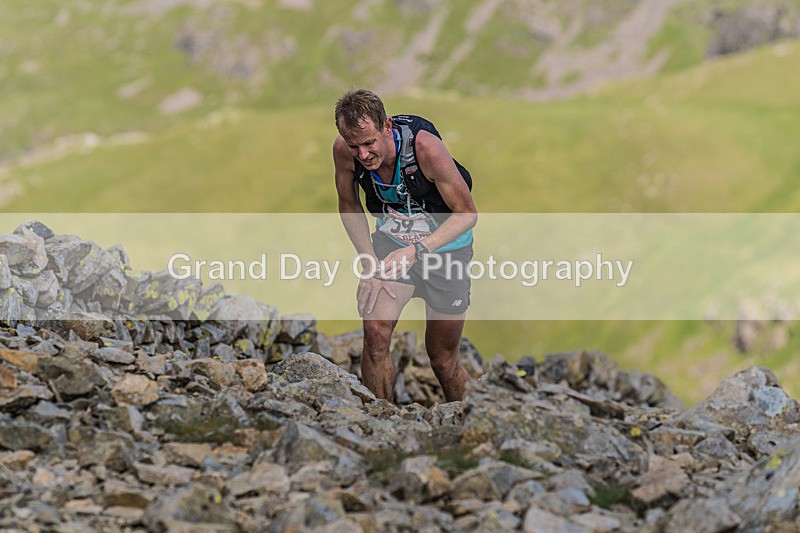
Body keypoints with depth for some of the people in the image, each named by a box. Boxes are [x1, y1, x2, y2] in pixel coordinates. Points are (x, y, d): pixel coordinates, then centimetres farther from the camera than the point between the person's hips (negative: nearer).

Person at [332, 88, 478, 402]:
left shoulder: (424, 145, -31)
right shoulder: (344, 150, -20)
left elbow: (466, 213, -22)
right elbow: (349, 206, 1)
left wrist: (416, 250, -34)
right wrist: (370, 265, -9)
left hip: (445, 243, -3)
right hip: (391, 239, 3)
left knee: (443, 358, 3)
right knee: (375, 333, -17)